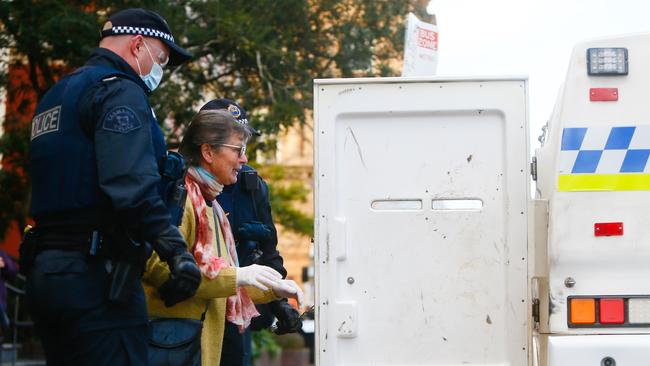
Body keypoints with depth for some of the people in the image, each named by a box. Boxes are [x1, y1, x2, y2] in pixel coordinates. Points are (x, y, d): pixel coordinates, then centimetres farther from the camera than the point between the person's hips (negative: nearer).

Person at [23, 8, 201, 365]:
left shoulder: (55, 95, 23)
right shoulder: (121, 90, -7)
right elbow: (131, 184, -22)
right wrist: (176, 251, -26)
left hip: (45, 269, 9)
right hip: (97, 275, -9)